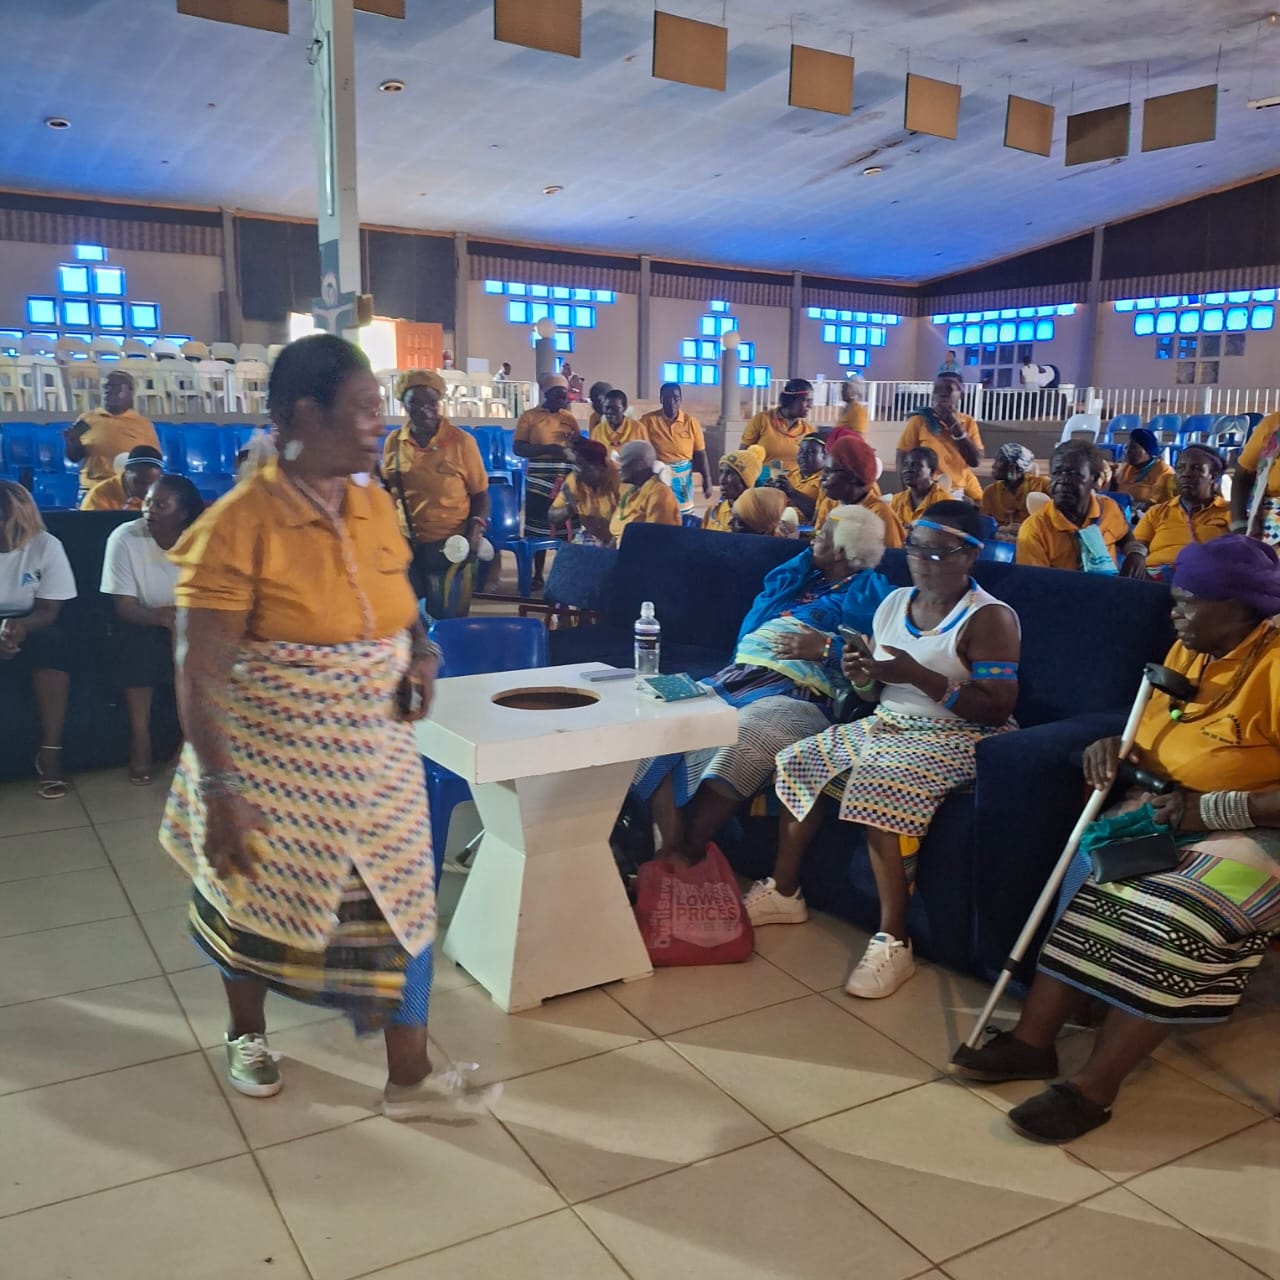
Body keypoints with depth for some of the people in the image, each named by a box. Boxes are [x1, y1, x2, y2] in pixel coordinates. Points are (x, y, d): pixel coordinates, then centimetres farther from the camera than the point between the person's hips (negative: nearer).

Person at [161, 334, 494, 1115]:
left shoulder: (377, 507, 0)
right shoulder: (239, 525, -19)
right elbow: (198, 676, -19)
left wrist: (423, 649, -4)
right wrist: (221, 792, -22)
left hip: (378, 760, 5)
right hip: (274, 766, -5)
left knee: (399, 904, 8)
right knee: (260, 900, 17)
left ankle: (410, 1078, 25)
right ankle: (246, 1036, 45)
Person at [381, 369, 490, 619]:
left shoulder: (461, 441, -5)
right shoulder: (393, 442, 3)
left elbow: (480, 493, 0)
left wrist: (475, 532, -13)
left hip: (449, 546, -3)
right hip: (404, 545, 3)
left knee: (448, 620, 6)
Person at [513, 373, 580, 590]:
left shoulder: (570, 418, 13)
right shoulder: (529, 416, 3)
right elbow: (519, 448, -5)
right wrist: (548, 448, -18)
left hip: (567, 482, 3)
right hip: (540, 481, -2)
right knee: (537, 530, 1)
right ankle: (538, 574, 11)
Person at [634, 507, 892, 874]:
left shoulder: (868, 589, 12)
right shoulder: (803, 577, 33)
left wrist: (825, 648, -14)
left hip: (794, 693, -7)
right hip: (735, 678, 7)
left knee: (741, 738, -40)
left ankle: (690, 854, -33)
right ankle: (670, 848, -29)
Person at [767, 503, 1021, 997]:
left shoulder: (989, 618, -12)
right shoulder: (894, 602, 9)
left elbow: (998, 709, -20)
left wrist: (919, 675, -27)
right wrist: (861, 676, -11)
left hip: (957, 738, -8)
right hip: (887, 725, 8)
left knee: (879, 784, -33)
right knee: (800, 761, -3)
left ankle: (893, 942, -25)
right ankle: (784, 893, 14)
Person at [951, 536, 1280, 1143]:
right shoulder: (1185, 653, 8)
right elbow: (1150, 738, 19)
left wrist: (1208, 809, -25)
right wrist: (1116, 749, -4)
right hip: (1166, 811, 7)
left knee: (1165, 919, -30)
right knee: (1088, 875, -20)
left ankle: (1092, 1089, -21)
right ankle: (1033, 1039, -17)